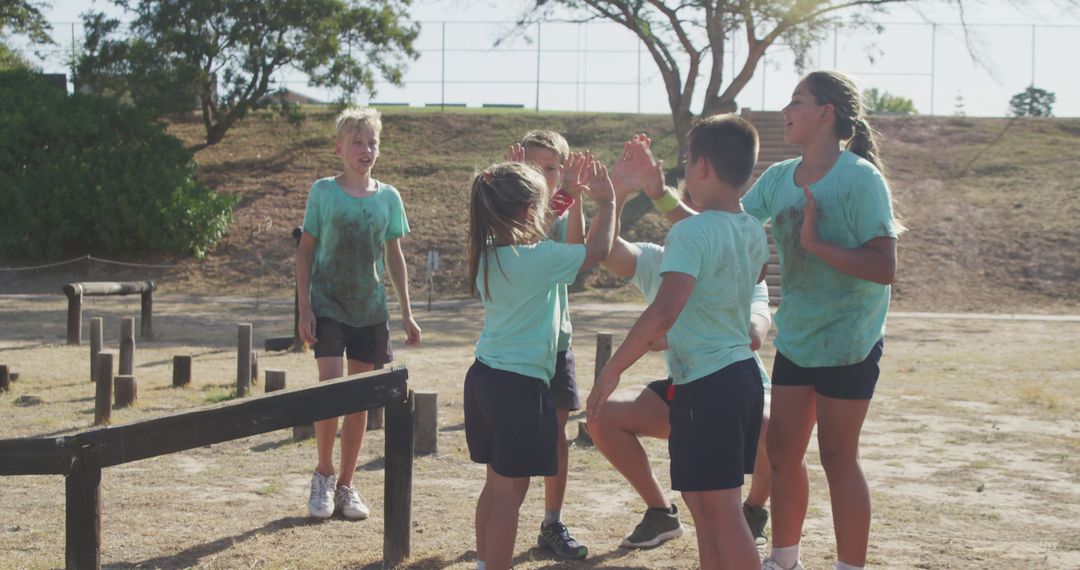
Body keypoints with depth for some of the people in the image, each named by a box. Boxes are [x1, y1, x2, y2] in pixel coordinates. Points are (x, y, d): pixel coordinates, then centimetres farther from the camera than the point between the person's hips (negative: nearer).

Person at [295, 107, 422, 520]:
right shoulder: (323, 192, -3)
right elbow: (305, 251, 0)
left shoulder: (388, 197, 4)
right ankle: (324, 475, 7)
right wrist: (304, 309, -7)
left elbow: (395, 257, 11)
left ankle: (345, 485, 18)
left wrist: (407, 314, 9)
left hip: (370, 311, 3)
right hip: (328, 306, -3)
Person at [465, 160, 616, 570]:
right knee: (510, 493, 0)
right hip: (520, 385, -8)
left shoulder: (487, 255, 4)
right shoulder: (538, 258, -18)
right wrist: (607, 203, 8)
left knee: (497, 483, 20)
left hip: (485, 378, 8)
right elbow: (597, 249, -6)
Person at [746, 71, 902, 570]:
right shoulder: (779, 178, 3)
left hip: (847, 342, -6)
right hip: (795, 340, 7)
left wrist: (816, 242, -27)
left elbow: (884, 268, -21)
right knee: (782, 453, 13)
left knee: (838, 459, 1)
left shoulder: (860, 178, -16)